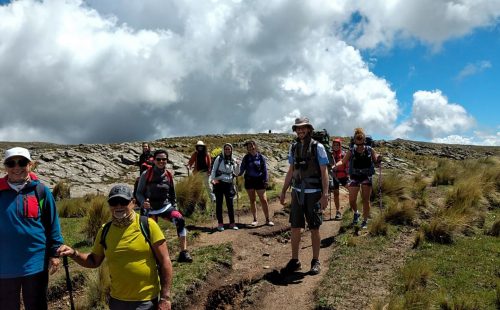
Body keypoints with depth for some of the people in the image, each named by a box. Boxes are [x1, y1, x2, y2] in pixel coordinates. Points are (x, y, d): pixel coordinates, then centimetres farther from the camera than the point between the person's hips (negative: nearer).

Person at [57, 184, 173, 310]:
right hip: (117, 300, 4)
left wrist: (165, 297, -12)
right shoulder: (105, 230, 0)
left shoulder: (147, 225, -12)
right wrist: (74, 253, -6)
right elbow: (94, 261, 13)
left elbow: (165, 261, -10)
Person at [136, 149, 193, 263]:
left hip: (166, 206, 1)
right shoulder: (146, 174, -9)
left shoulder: (168, 175, 0)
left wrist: (174, 208, 11)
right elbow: (139, 193, -4)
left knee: (180, 220, -25)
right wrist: (143, 202, -24)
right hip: (151, 209, -1)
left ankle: (184, 253, -25)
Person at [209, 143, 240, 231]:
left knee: (230, 204, 3)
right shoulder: (219, 158, -1)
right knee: (219, 203, 4)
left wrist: (237, 165, -9)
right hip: (219, 183, -2)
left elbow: (237, 173, 8)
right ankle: (220, 223, 12)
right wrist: (212, 179, -15)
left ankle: (232, 223, 13)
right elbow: (214, 170, -1)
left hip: (229, 184, 2)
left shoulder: (233, 160, 6)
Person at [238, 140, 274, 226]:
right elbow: (242, 168, 5)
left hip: (259, 180, -2)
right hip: (249, 180, 2)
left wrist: (265, 181, -2)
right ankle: (255, 220, 19)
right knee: (252, 201, 8)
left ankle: (267, 220, 8)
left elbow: (264, 170, 3)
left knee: (264, 200, -3)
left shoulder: (261, 157, 0)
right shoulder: (246, 158, 3)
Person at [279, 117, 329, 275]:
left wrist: (325, 195, -17)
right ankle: (294, 261, 16)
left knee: (314, 228, 3)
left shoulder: (317, 147, -7)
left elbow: (324, 172, -9)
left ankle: (316, 261, 16)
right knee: (295, 227, 5)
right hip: (297, 192, 4)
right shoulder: (293, 147, 7)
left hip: (313, 193, -4)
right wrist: (283, 191, 11)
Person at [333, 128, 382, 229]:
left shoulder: (370, 150, -2)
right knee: (352, 201, 0)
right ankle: (356, 213, 32)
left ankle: (365, 221, 17)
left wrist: (379, 159, -22)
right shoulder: (351, 151, -3)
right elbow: (343, 161, -8)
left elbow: (376, 161, 1)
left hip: (367, 177, 0)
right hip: (354, 177, 0)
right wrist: (336, 165, -26)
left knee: (366, 200, 3)